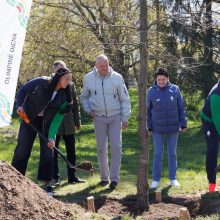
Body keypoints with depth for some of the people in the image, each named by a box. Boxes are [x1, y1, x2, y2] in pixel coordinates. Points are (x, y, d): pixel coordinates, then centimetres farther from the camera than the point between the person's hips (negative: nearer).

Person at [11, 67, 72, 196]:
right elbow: (22, 91, -7)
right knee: (22, 149, 0)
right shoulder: (41, 82, -17)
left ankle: (47, 185, 4)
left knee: (48, 150, -3)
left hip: (47, 123, 2)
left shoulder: (64, 96, -10)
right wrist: (20, 105, -23)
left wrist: (51, 137, -20)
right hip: (29, 118, -2)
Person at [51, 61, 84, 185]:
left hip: (69, 124, 4)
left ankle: (72, 177, 15)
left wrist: (77, 121, 10)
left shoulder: (71, 84, 9)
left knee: (71, 152, 7)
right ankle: (56, 178, 10)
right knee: (54, 152, 3)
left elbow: (75, 103, 12)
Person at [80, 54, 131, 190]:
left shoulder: (117, 77, -6)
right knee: (101, 148, 6)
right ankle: (104, 177, 17)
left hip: (115, 117, -1)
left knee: (116, 147, -7)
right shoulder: (89, 78, -2)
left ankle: (114, 178, -4)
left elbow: (125, 99, 0)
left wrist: (125, 118, -3)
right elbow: (84, 97, 13)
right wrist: (89, 110, -3)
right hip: (99, 118, 1)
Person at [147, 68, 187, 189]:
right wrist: (149, 127, 0)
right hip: (157, 129, -1)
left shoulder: (175, 90, -2)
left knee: (172, 154, 9)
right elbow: (148, 110, 2)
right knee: (157, 154, 2)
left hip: (173, 128, 1)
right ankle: (156, 179, 10)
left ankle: (173, 178, 17)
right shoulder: (151, 91, -3)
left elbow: (181, 108, 3)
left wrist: (183, 124, 1)